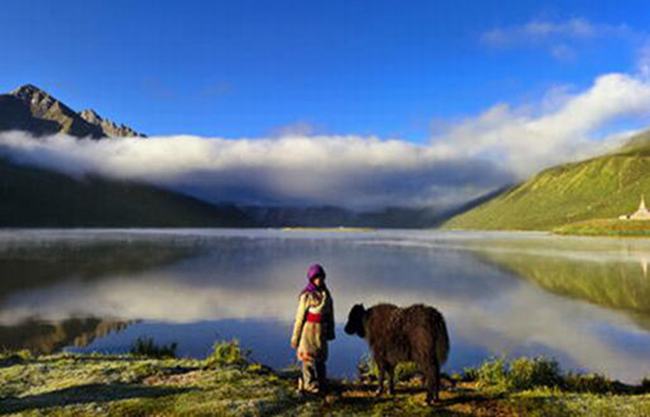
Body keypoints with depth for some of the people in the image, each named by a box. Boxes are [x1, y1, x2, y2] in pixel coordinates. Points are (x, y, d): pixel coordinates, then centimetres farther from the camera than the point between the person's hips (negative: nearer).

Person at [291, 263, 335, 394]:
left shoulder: (326, 294, 7)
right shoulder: (306, 295, -9)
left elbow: (330, 314, 13)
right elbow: (300, 316, -7)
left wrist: (330, 331, 12)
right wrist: (295, 337, -6)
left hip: (322, 331, 6)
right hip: (309, 329, -6)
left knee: (321, 359, 13)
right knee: (309, 359, -2)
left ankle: (321, 385, 24)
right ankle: (310, 386, 8)